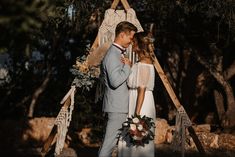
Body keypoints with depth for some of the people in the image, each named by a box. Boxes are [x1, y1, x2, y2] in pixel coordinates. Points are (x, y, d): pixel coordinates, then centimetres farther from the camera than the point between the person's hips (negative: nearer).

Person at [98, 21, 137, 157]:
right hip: (117, 106, -11)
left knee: (111, 140, 13)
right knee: (110, 141, -7)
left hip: (120, 105, 11)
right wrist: (128, 66, -14)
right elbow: (116, 81, -26)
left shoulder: (117, 53, 17)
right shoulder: (113, 55, -17)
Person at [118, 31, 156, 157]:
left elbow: (142, 89, -19)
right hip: (136, 102, 10)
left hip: (141, 104, -10)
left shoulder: (143, 64, -15)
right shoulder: (144, 62, 14)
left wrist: (137, 114, -22)